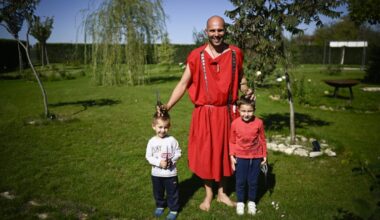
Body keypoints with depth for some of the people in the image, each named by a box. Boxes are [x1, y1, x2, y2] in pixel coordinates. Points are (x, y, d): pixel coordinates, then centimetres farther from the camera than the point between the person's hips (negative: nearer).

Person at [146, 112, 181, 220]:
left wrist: (171, 161, -21)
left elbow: (178, 153, -5)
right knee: (158, 192, 21)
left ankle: (174, 209, 30)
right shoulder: (152, 141, -9)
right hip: (156, 173, 2)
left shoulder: (172, 140, -12)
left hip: (170, 173, -2)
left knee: (172, 193, 11)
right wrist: (159, 162, -21)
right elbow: (148, 156, -8)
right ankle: (160, 205, 45)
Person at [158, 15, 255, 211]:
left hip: (226, 112, 2)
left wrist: (247, 91, -7)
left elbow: (240, 78, 14)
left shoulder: (235, 53, 0)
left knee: (224, 151, 13)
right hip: (204, 113, -1)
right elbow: (183, 84, -5)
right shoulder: (196, 56, -7)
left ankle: (222, 193, 33)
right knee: (205, 153, 7)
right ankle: (208, 194, 29)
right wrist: (168, 106, -14)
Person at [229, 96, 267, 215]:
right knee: (240, 181, 11)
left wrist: (264, 155, 5)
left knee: (253, 181, 13)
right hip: (241, 157, 0)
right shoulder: (235, 123, -12)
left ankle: (251, 202, 33)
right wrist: (232, 156, -5)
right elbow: (232, 141, -2)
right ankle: (240, 202, 29)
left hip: (256, 157, 0)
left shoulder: (259, 122, -12)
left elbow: (262, 140, 0)